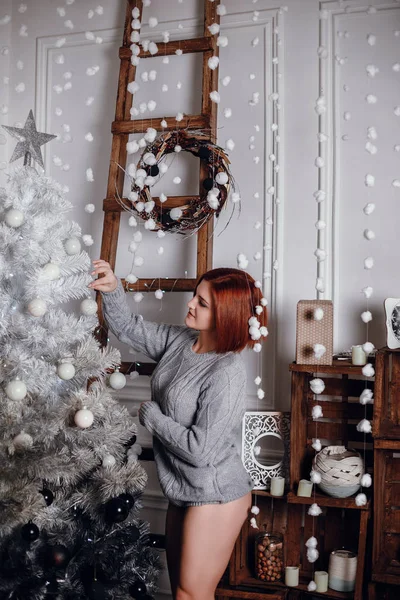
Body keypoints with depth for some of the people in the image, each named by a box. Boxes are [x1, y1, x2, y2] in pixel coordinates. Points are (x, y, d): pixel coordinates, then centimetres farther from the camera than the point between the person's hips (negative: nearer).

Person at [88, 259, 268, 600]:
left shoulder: (228, 373, -26)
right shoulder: (179, 340, -2)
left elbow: (200, 449, -26)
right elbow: (128, 328, 8)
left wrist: (150, 414, -15)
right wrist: (113, 290, -10)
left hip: (216, 497, -8)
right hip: (184, 491, 8)